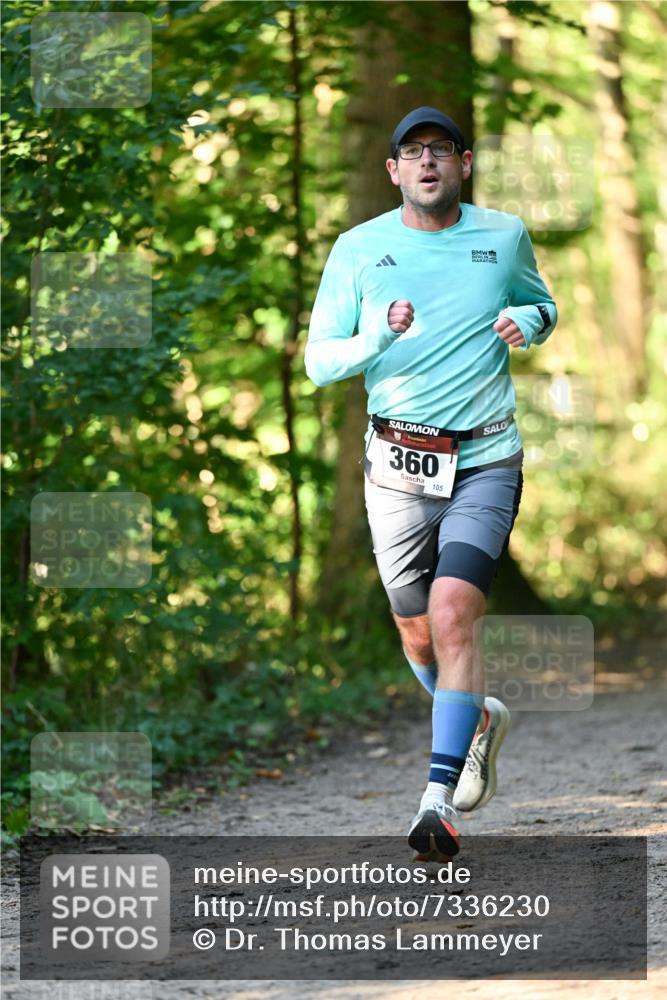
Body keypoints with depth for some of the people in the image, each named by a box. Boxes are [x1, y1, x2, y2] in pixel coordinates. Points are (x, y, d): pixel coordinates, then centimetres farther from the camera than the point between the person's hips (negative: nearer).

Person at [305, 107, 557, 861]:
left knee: (452, 618, -19)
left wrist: (527, 322, -4)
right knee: (417, 635, 10)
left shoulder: (506, 236, 3)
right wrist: (380, 336, -19)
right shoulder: (358, 249, 0)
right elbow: (318, 360, 1)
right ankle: (478, 720, 42)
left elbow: (541, 306, 21)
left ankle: (439, 802, -19)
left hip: (485, 461, -2)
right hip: (397, 463, 2)